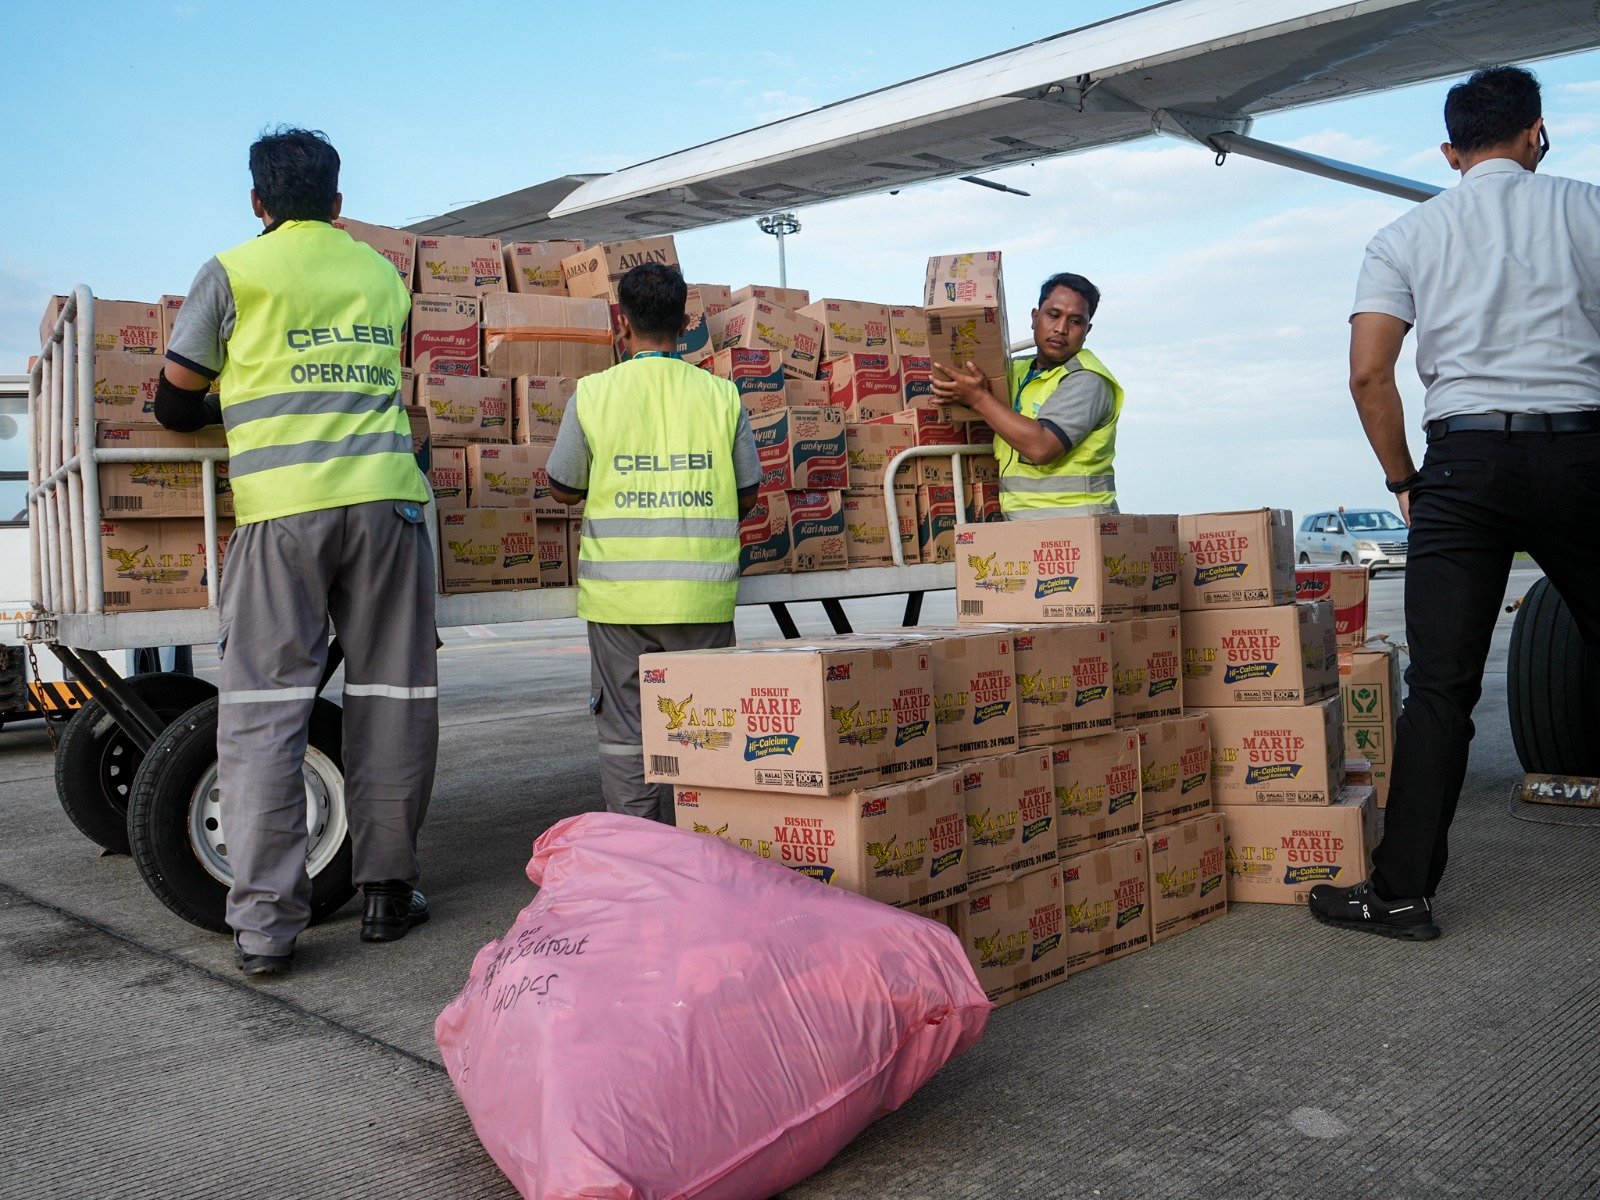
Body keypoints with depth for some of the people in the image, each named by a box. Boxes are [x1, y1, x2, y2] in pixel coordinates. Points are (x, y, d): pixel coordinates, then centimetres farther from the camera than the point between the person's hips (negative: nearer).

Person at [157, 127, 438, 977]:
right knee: (391, 699, 8)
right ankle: (387, 889, 15)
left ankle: (264, 923, -3)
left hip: (283, 503, -3)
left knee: (263, 710, 0)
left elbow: (176, 400, 11)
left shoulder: (234, 272, 7)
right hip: (385, 493, 3)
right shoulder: (383, 274, 18)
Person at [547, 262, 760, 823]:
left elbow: (562, 488, 8)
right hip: (703, 596, 1)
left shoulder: (593, 393, -3)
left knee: (625, 734, 8)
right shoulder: (721, 394, 0)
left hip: (619, 594, -1)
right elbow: (746, 496, 9)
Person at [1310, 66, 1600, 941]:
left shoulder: (1406, 236, 10)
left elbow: (1368, 374, 1)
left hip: (1465, 458, 0)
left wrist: (1402, 478, 11)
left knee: (1441, 685, -1)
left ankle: (1402, 891, -1)